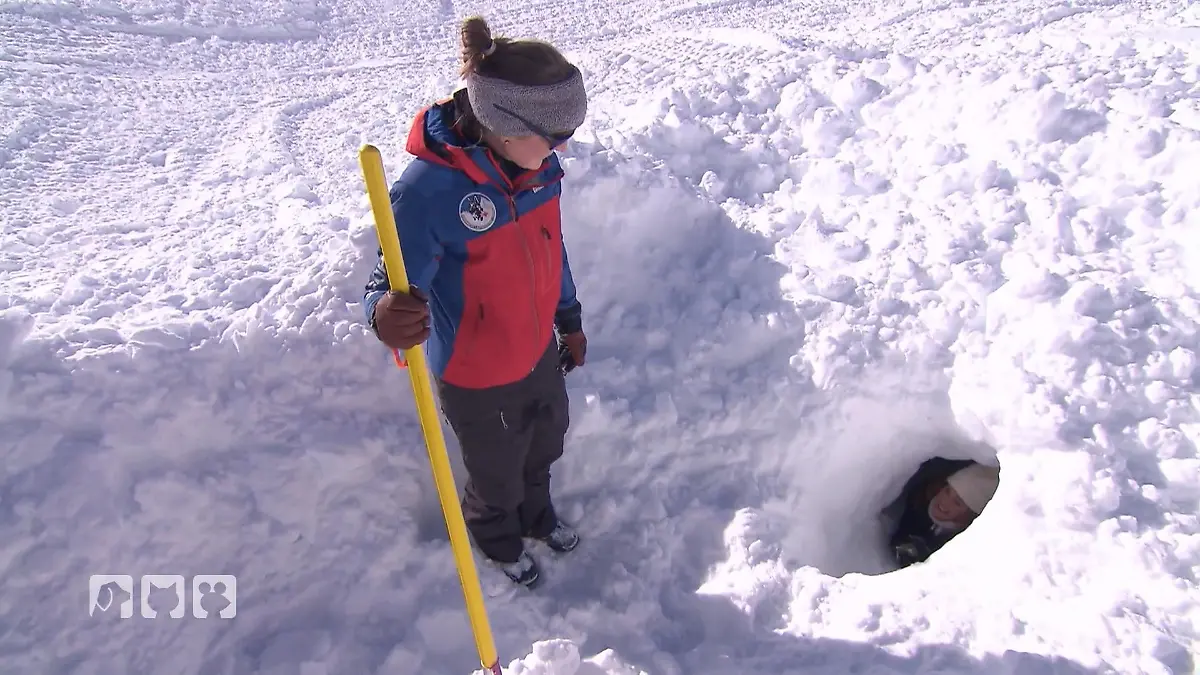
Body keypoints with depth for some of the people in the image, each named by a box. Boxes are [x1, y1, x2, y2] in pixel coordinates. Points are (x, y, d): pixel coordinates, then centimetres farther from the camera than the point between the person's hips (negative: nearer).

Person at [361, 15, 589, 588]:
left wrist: (570, 322, 15)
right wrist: (387, 315, -53)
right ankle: (498, 541, 58)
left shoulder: (537, 164, -11)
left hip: (541, 355, 6)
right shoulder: (429, 190, -32)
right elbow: (393, 284, -28)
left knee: (543, 452, 31)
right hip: (479, 381, -6)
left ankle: (538, 517, 65)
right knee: (497, 478, 22)